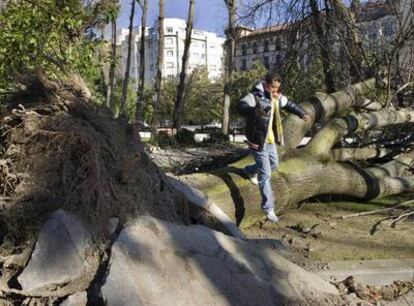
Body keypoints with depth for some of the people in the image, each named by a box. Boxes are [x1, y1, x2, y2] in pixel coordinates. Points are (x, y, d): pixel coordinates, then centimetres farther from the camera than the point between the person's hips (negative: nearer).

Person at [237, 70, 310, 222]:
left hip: (270, 140, 8)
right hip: (258, 141, -8)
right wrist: (255, 110, -59)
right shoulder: (254, 96, -22)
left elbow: (290, 104, 21)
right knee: (265, 174, -8)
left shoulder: (278, 97, 1)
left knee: (274, 164, 28)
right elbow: (241, 107, -42)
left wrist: (302, 114, 11)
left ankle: (250, 171, 53)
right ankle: (268, 208, 1)